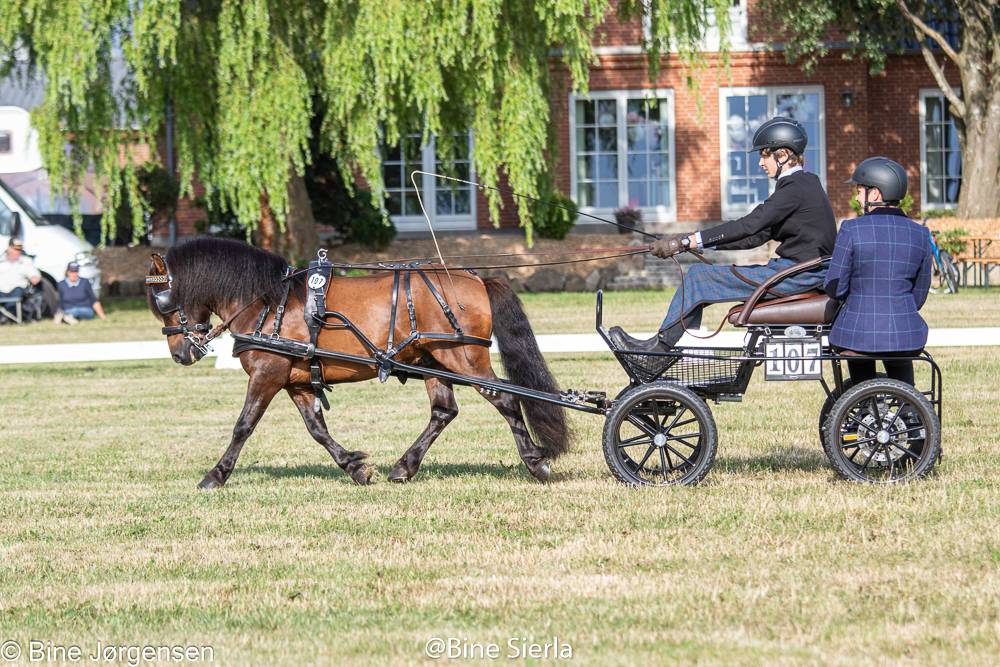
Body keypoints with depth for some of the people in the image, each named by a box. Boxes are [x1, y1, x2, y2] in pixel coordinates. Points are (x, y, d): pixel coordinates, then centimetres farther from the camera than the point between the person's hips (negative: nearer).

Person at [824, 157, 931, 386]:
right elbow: (920, 295, 10)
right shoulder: (919, 234, 3)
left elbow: (834, 289, -6)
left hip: (858, 335, -3)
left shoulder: (852, 230, -9)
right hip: (906, 337, 3)